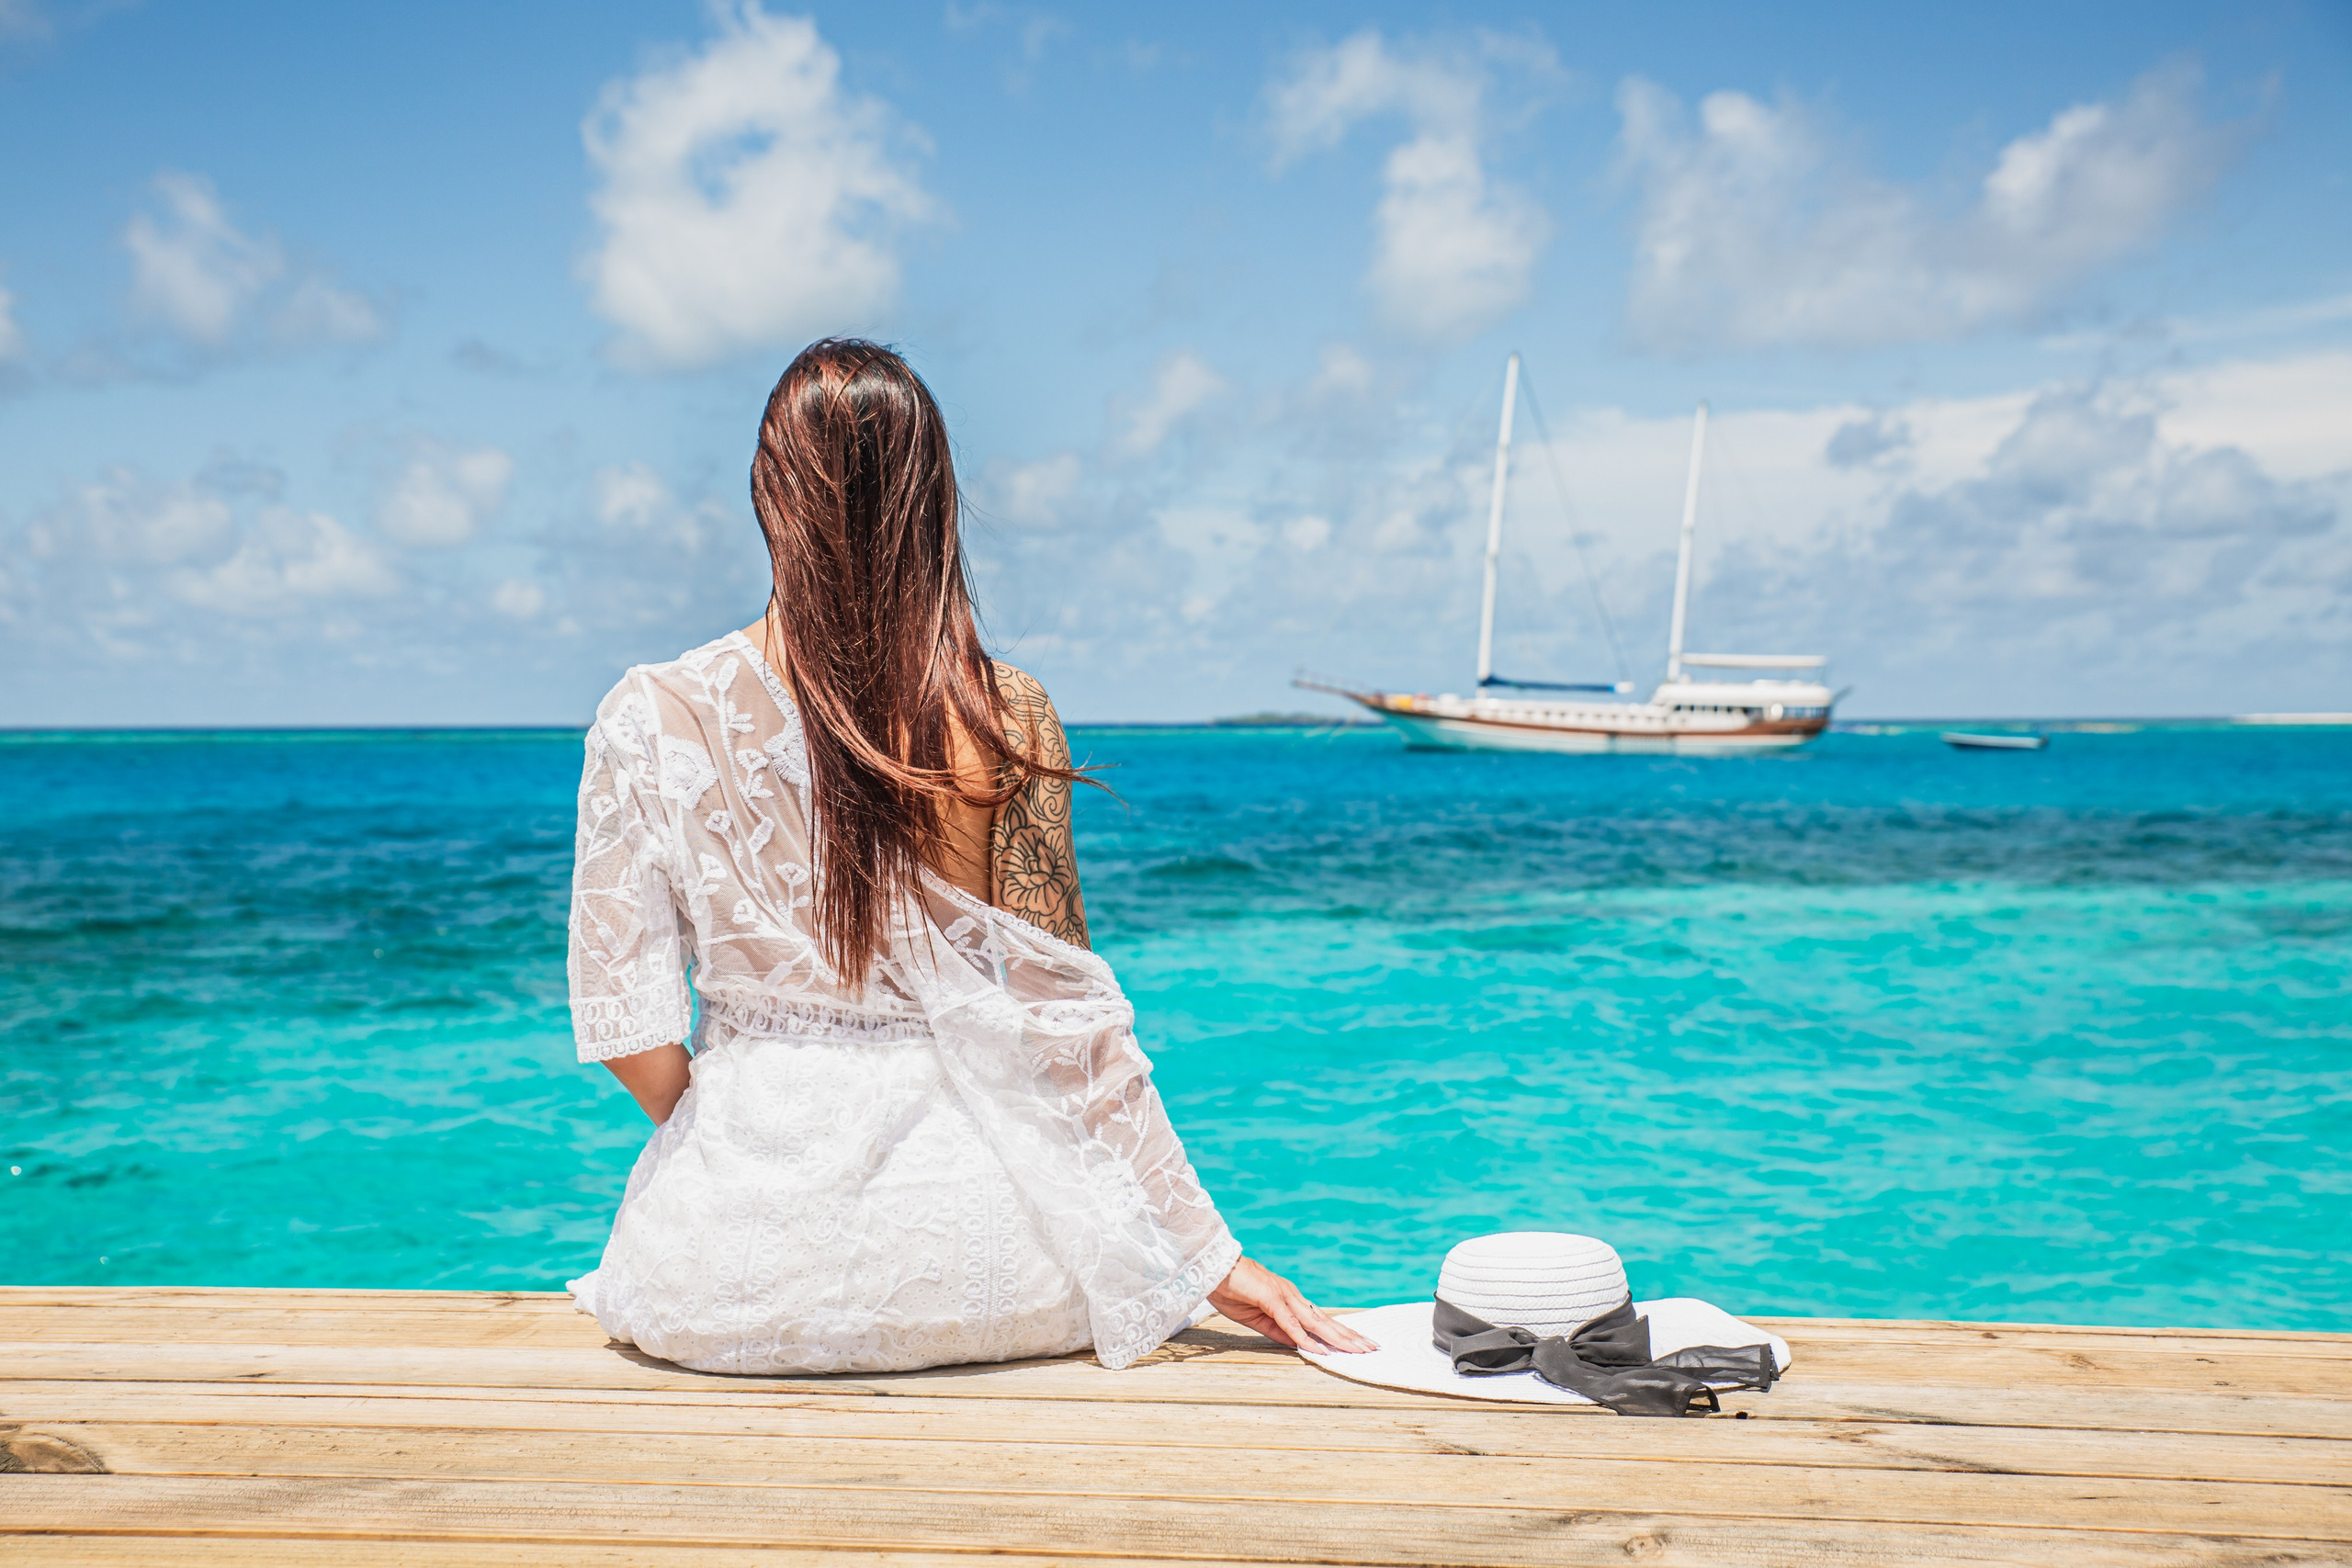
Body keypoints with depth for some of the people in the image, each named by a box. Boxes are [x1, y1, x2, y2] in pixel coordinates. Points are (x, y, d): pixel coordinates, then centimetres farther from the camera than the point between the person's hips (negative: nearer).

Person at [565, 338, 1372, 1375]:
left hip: (735, 1280, 0)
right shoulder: (1008, 721, -8)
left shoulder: (652, 719, -9)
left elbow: (627, 1026, -7)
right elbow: (1069, 1027, -6)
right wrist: (1210, 1254, 4)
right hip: (971, 1262, 0)